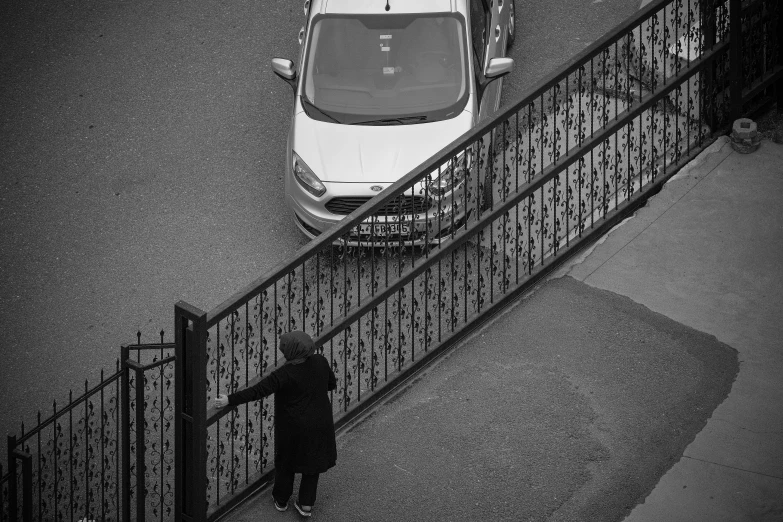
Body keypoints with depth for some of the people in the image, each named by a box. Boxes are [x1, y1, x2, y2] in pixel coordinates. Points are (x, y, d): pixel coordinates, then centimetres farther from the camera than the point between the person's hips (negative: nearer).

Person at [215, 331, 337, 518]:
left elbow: (257, 391, -29)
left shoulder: (285, 374, -28)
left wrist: (229, 400, -26)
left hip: (293, 428, -4)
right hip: (319, 424, 4)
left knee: (286, 462, 20)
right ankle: (306, 504, 27)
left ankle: (281, 500, 38)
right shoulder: (320, 362, -13)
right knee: (312, 461, 20)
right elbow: (332, 384, 3)